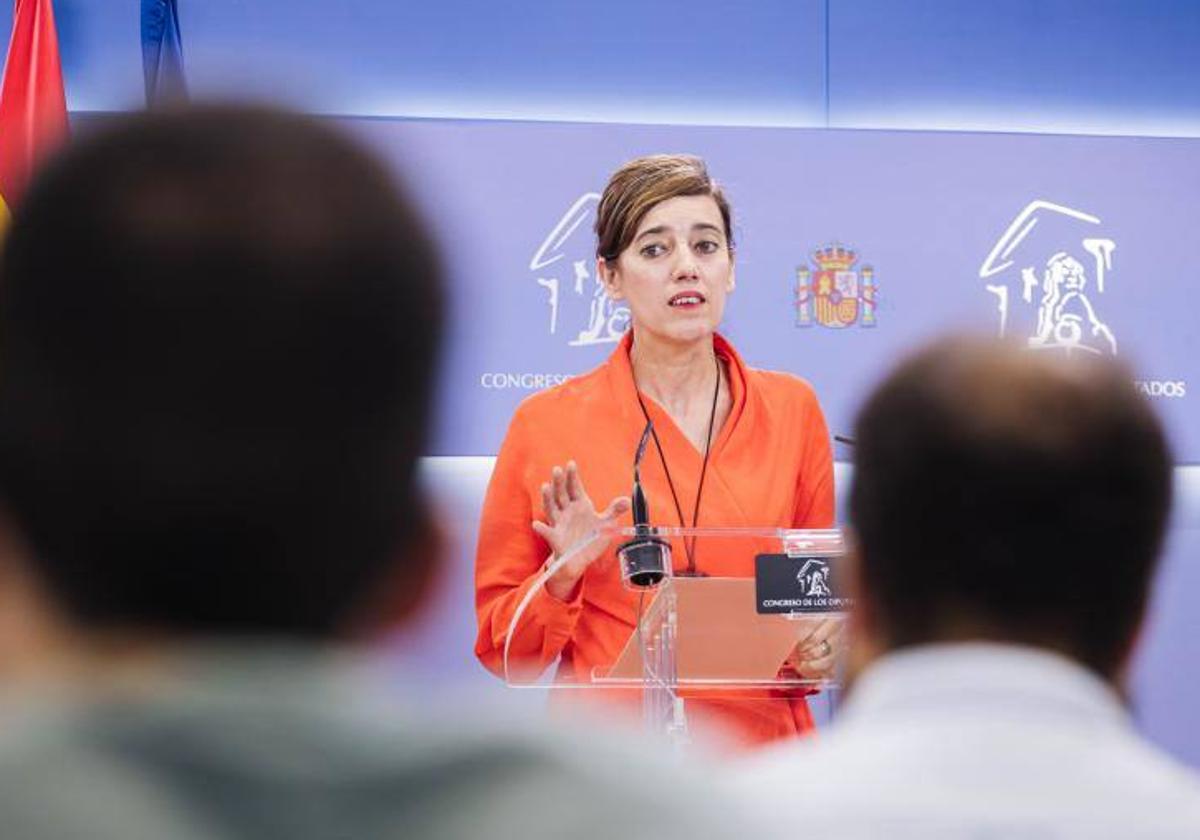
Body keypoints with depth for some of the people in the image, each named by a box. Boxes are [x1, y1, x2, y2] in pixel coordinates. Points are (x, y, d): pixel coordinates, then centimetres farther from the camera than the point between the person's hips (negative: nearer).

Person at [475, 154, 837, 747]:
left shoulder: (791, 409, 8)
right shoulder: (546, 424, 2)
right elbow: (501, 645, 7)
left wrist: (819, 648, -1)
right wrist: (562, 580, -11)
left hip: (760, 748, 5)